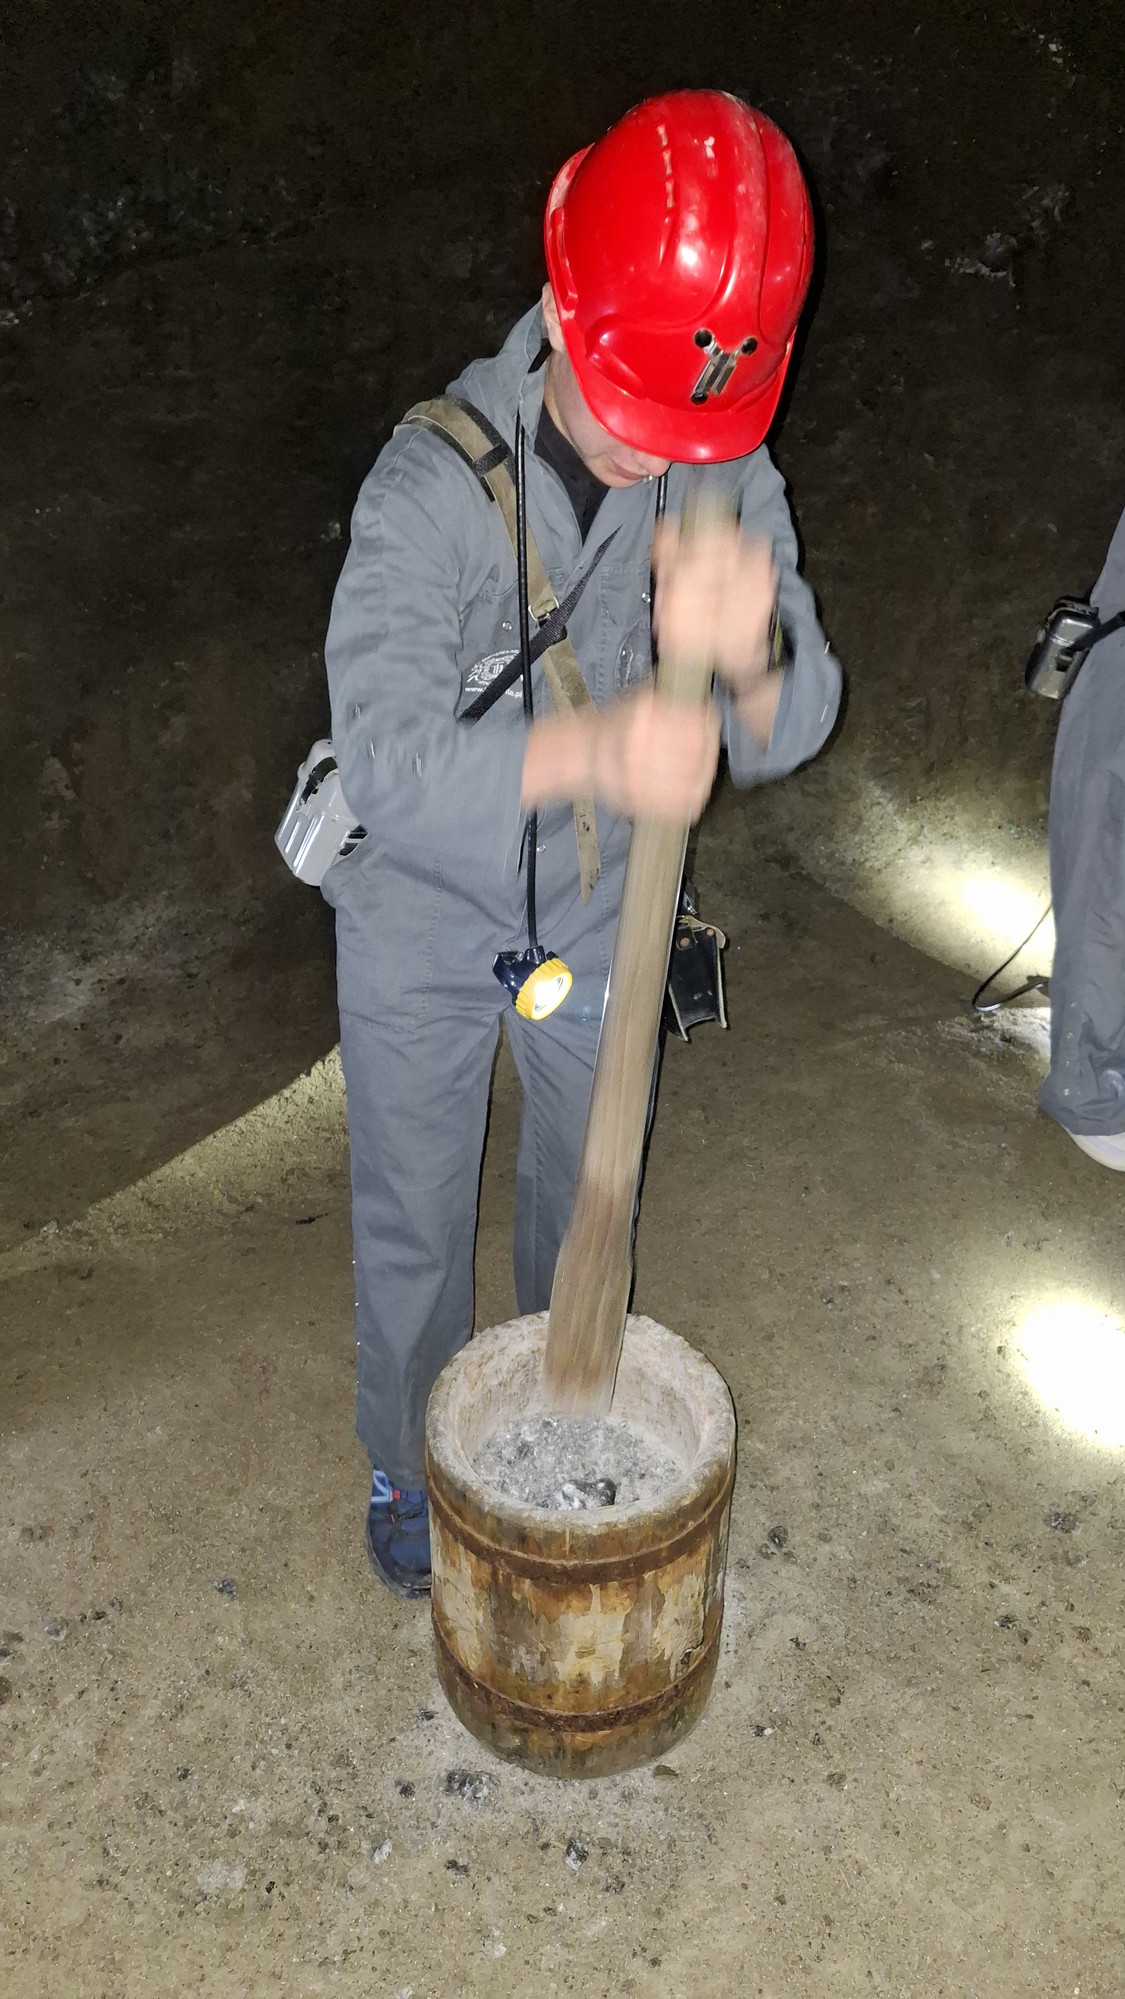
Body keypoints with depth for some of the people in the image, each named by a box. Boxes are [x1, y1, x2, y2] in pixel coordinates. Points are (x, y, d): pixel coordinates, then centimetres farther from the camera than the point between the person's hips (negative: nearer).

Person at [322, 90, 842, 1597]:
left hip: (599, 910, 4)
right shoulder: (433, 485, -27)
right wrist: (590, 751, -56)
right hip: (422, 916, -3)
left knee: (586, 1204, 22)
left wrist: (750, 656, -45)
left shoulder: (730, 480, -14)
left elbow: (789, 731, -20)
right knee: (414, 1223, 13)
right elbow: (390, 762, -36)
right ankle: (409, 1468, 41)